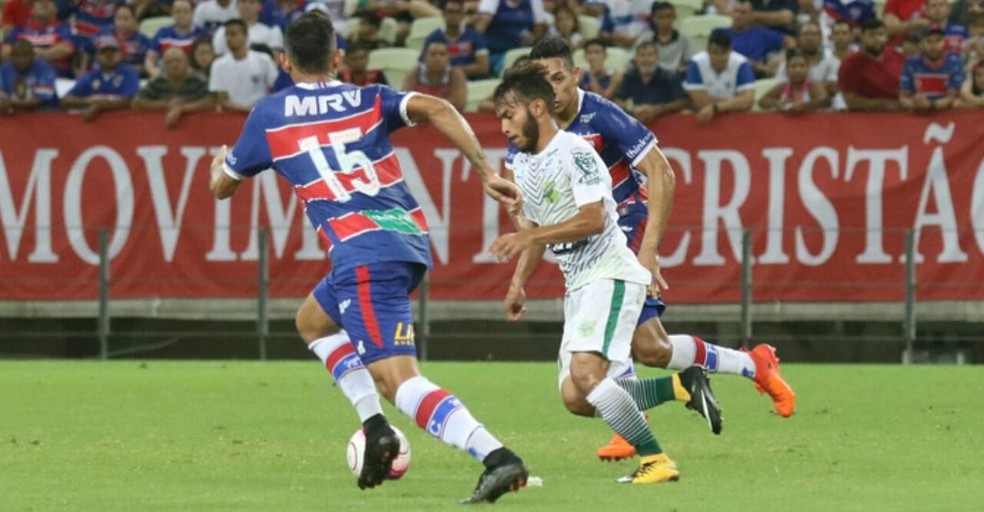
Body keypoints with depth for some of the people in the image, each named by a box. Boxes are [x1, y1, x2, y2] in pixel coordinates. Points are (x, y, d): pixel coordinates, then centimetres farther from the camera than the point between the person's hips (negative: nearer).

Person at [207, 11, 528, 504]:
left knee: (398, 379, -15)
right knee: (312, 320, 29)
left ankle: (496, 457, -35)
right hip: (411, 237, 6)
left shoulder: (269, 115, 11)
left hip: (365, 253, -6)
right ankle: (375, 425, 13)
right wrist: (486, 171, -3)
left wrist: (218, 165, 48)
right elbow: (435, 108, -2)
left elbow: (222, 186, 24)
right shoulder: (369, 99, 17)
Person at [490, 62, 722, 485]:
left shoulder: (573, 152, -14)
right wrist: (518, 283, 16)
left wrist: (528, 237, -25)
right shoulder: (522, 164, 14)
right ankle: (682, 386, 11)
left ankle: (656, 461, -19)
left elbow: (592, 220, -22)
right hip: (578, 285, 10)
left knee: (585, 372, -25)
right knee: (575, 395, 3)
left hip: (610, 274, -10)